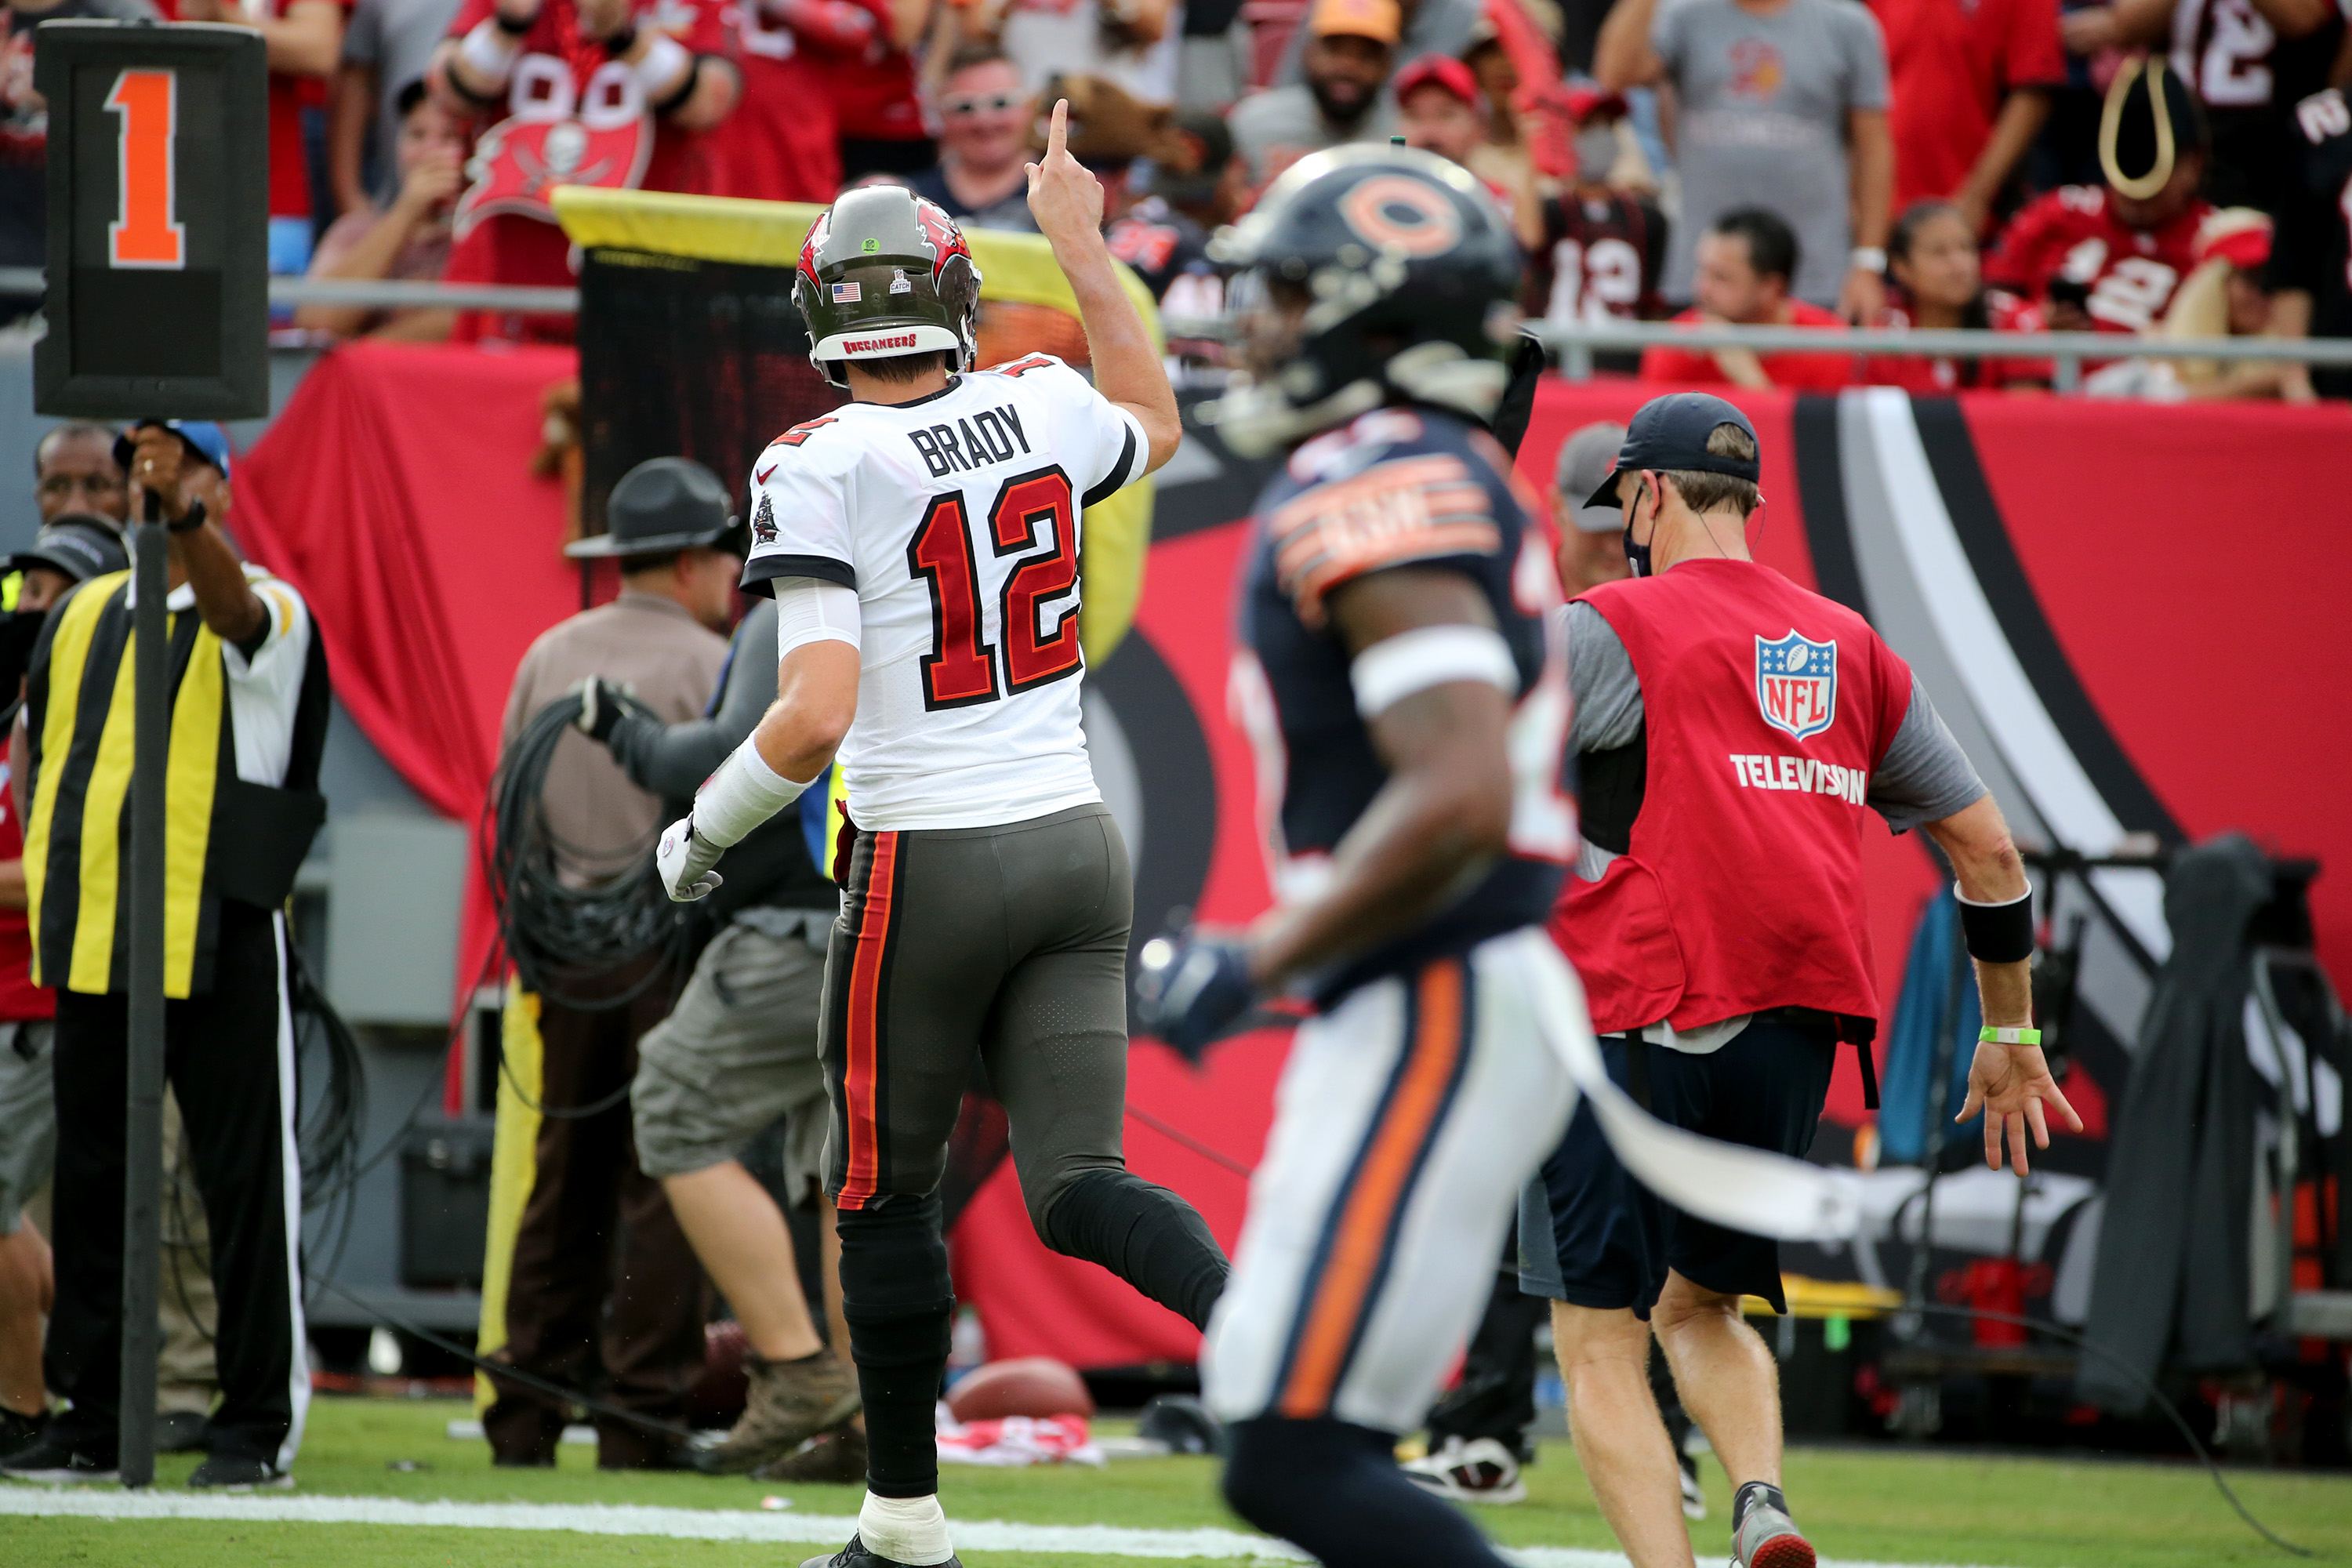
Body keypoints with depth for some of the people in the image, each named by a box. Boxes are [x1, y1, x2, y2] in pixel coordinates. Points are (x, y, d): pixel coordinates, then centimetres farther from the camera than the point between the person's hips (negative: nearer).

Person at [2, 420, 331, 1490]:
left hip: (222, 940, -5)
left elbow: (230, 606, -26)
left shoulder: (262, 611, -1)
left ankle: (260, 1422, 2)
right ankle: (89, 1418, 14)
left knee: (245, 1179, -3)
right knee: (90, 1177, 7)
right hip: (93, 940, 5)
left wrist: (183, 515, -44)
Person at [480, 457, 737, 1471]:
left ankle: (526, 1414, 8)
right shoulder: (709, 666, -6)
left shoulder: (549, 656, 10)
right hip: (671, 948, -5)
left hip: (569, 955, 5)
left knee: (562, 1178, 10)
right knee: (664, 1181, -3)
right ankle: (641, 1418, -6)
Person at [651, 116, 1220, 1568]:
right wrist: (1085, 247, 36)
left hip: (929, 862, -5)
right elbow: (1157, 426, 29)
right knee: (1081, 1187, 3)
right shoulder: (1041, 408, 3)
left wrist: (704, 834, -5)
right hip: (1078, 843, 5)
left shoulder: (821, 471, -13)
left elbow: (818, 713, -21)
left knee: (888, 1189, 12)